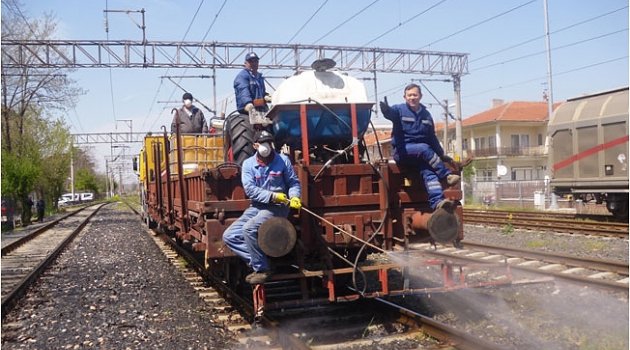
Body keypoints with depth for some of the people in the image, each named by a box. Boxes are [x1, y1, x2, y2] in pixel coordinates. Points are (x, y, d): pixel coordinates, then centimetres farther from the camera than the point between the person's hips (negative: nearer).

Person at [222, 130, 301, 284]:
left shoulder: (283, 160, 0)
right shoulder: (248, 164, 3)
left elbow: (294, 182, 6)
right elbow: (250, 189, -9)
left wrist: (294, 197, -15)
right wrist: (272, 196, -21)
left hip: (277, 208, -5)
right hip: (256, 207, 5)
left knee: (249, 228, -30)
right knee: (229, 236, -6)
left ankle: (261, 269, -16)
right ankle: (256, 262, -2)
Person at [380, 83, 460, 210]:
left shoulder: (426, 115, 17)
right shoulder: (399, 110, 2)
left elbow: (432, 138, 24)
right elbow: (389, 112, -23)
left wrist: (441, 154, 20)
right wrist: (385, 108, -47)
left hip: (421, 155, 4)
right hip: (402, 151, -4)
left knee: (428, 171, -24)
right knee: (424, 149, -32)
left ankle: (437, 202, -38)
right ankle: (447, 176, -26)